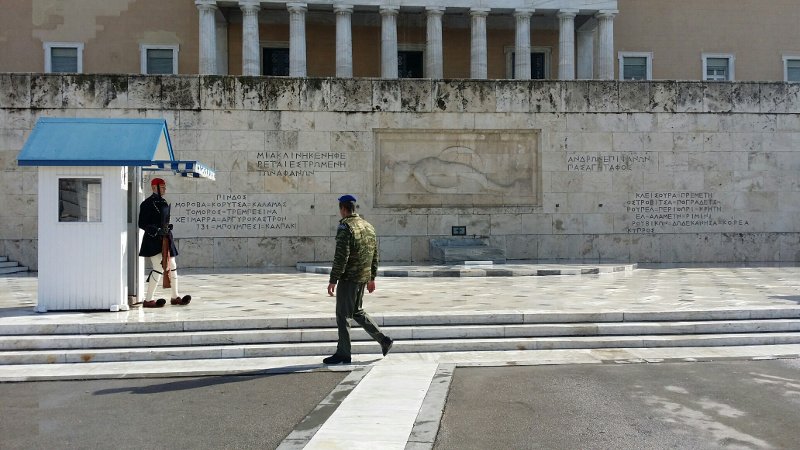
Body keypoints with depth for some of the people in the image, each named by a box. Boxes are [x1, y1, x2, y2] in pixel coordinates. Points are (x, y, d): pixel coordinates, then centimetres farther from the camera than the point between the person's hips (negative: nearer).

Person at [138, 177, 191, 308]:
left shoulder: (164, 203, 14)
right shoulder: (147, 203, -10)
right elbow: (142, 224, -13)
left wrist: (168, 228, 11)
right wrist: (156, 231, -21)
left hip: (165, 238, 9)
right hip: (154, 240, -9)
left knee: (172, 266, 12)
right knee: (158, 268, -12)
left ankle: (175, 297, 22)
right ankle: (148, 300, -4)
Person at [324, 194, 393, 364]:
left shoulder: (345, 226, -14)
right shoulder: (368, 226, 12)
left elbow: (341, 256, -20)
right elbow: (375, 255, 15)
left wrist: (333, 280, -17)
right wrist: (371, 278, 22)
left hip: (349, 278, -8)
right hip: (363, 277, 8)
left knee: (342, 315, 2)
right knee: (356, 311, 21)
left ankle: (343, 354, 8)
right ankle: (384, 340, 20)